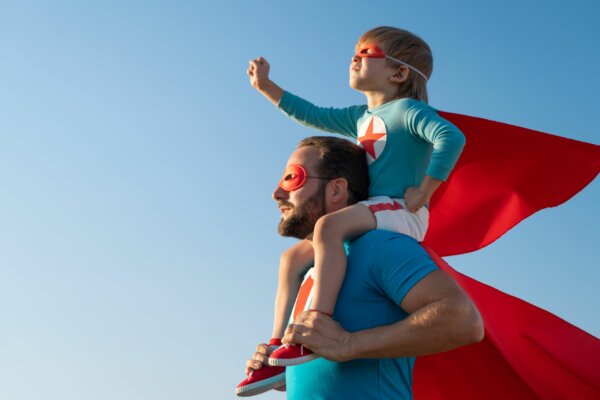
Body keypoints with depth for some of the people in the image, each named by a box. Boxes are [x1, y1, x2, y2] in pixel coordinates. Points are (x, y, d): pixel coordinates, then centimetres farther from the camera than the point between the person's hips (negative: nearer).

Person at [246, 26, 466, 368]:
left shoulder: (408, 110, -5)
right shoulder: (361, 117, 21)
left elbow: (451, 138, -22)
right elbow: (312, 115, 29)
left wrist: (422, 193, -23)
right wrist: (265, 86, 28)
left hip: (400, 214, -9)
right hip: (372, 217, 9)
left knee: (329, 225, -35)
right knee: (293, 257, 8)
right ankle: (277, 350, 5)